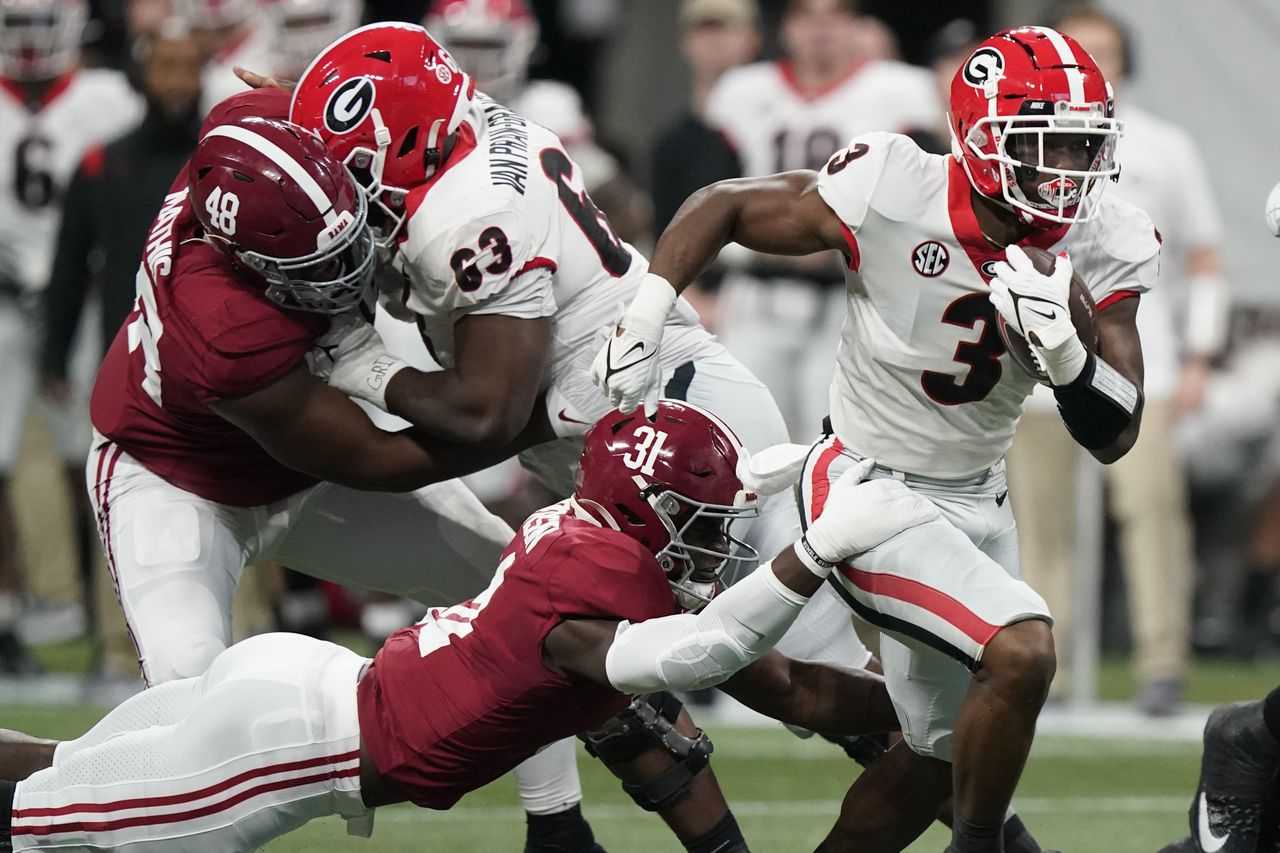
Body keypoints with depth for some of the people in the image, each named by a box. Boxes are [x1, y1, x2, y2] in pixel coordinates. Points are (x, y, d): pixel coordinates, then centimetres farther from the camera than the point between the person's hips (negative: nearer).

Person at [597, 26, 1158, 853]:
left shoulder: (1101, 247, -11)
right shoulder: (891, 195, -23)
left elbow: (1114, 436, -9)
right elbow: (724, 206, -7)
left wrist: (1062, 348, -27)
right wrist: (646, 314, -15)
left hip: (977, 498, 6)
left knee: (942, 756, 14)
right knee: (1021, 651, -26)